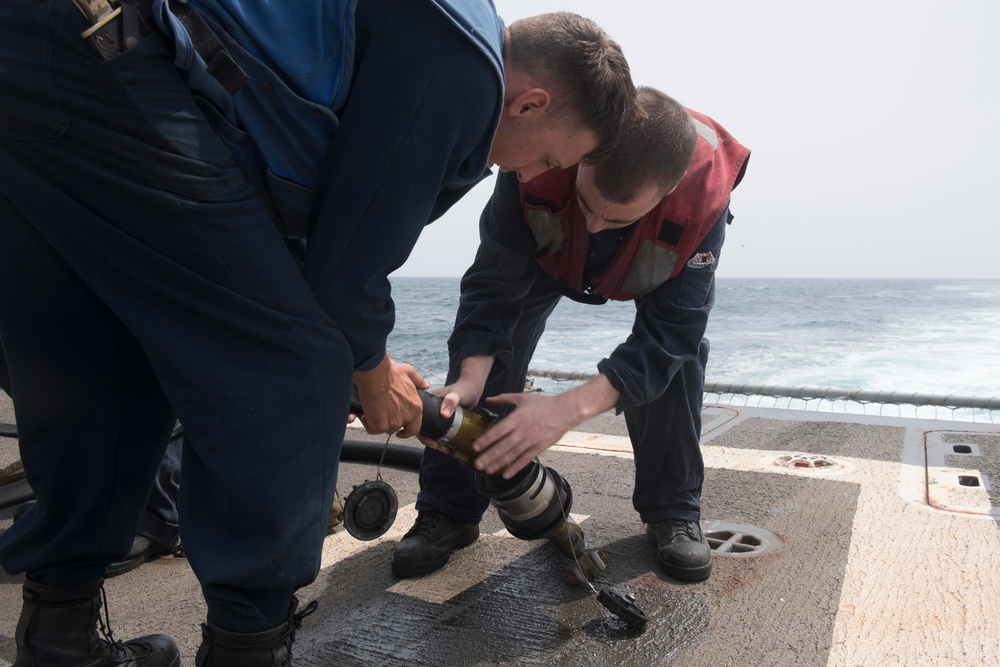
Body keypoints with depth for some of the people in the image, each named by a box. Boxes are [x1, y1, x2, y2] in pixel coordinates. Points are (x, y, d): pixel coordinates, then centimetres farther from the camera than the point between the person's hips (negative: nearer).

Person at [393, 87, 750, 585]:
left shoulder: (705, 195, -43)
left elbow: (669, 335, -41)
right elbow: (493, 287, -35)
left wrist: (569, 409, -52)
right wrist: (471, 377, -51)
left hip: (662, 261, 0)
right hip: (547, 248, 1)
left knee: (679, 349, -23)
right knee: (485, 331, -15)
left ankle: (673, 513, -1)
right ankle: (447, 511, -3)